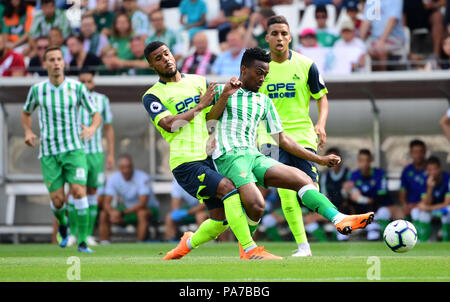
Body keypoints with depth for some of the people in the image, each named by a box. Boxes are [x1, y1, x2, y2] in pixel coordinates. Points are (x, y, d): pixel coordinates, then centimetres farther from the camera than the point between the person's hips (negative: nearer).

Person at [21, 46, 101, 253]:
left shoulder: (77, 87, -2)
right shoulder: (37, 89, 0)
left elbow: (96, 115, 5)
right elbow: (26, 113, 19)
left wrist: (93, 128, -18)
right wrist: (28, 132, 0)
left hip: (74, 149, 0)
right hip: (48, 153, 1)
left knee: (79, 192, -17)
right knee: (57, 200, -4)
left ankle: (82, 242, -11)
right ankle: (62, 224, 31)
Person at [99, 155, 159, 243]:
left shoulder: (142, 178, -24)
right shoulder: (113, 178, -12)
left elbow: (142, 203, -29)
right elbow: (106, 203, -14)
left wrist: (122, 213, -37)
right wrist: (112, 212, -39)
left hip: (149, 208, -4)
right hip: (128, 208, 4)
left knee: (142, 213, -39)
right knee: (104, 215, -15)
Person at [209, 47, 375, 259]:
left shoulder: (263, 101, 24)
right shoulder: (221, 90, 9)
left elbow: (281, 139, 25)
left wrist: (319, 159, 20)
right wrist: (225, 95, -13)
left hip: (255, 156, 6)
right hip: (229, 156, -6)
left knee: (301, 178, -15)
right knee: (256, 205, -26)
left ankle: (340, 220, -28)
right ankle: (245, 248, 0)